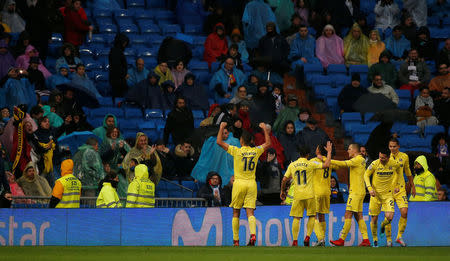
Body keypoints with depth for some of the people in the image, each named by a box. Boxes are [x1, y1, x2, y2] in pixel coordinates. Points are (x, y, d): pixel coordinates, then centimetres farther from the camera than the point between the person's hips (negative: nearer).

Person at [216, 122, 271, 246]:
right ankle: (253, 234, -25)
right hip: (251, 184, 2)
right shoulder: (256, 151, 1)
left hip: (239, 183, -2)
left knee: (236, 213, 9)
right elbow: (268, 143, 21)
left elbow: (219, 142, -5)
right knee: (250, 212, -1)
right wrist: (265, 129, 28)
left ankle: (235, 240, 9)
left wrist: (222, 127, 6)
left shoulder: (237, 151, -8)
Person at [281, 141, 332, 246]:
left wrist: (282, 191, 22)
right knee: (312, 216, 11)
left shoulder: (292, 165, 6)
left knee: (296, 218, 3)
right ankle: (307, 237, -2)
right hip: (309, 194, -2)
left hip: (297, 195, 2)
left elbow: (284, 180, 7)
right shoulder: (310, 164, -3)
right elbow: (326, 165, -8)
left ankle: (295, 241, -3)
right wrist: (329, 152, 4)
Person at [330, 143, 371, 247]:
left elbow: (343, 164, -18)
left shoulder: (358, 159, -10)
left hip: (356, 192, -10)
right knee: (358, 216, 7)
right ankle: (366, 239, 3)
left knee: (348, 215, -8)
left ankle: (342, 239, -8)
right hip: (359, 192, 10)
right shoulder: (360, 160, 18)